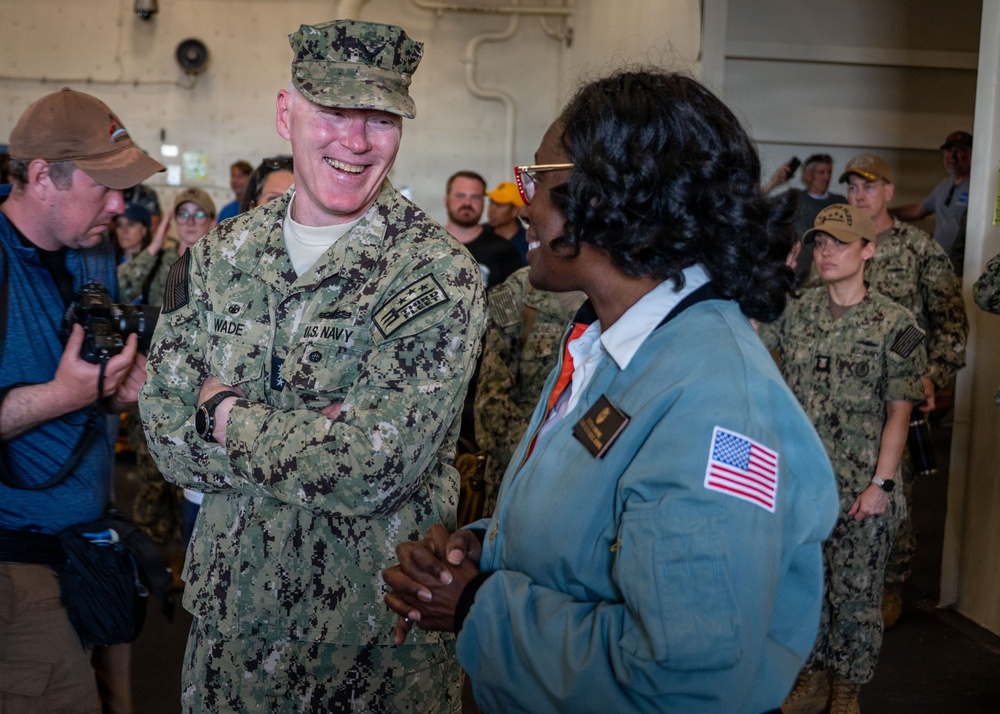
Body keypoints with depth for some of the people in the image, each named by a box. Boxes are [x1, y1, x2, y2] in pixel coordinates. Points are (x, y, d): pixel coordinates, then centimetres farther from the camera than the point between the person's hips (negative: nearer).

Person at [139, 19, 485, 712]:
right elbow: (168, 434, -4)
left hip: (379, 627, -4)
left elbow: (372, 468, -24)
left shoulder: (439, 271, -16)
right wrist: (318, 444, -19)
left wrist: (225, 414, -12)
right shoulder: (219, 252, 0)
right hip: (231, 603, 4)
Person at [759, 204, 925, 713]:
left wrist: (881, 484, -12)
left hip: (862, 489, -3)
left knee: (855, 594, 8)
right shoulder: (796, 312, 3)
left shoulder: (894, 324, -8)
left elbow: (898, 413, -9)